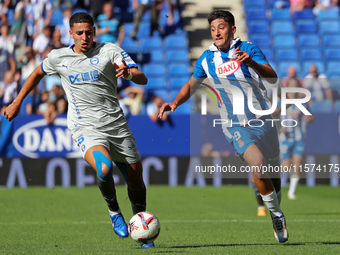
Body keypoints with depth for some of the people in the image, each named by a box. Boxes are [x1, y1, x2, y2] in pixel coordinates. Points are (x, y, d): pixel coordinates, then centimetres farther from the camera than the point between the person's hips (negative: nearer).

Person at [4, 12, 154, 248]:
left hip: (116, 124, 2)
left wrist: (128, 72, -31)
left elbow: (143, 79, -9)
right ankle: (114, 211, -2)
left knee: (136, 180, 5)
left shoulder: (110, 51, -1)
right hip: (86, 128, -2)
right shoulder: (58, 58, 4)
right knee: (104, 169, -30)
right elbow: (37, 74, 25)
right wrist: (17, 102, 26)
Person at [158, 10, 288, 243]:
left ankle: (276, 210, 36)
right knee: (258, 164, -24)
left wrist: (251, 62, -30)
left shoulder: (248, 49, -3)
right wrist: (175, 103, 4)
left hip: (262, 119, 1)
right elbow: (192, 84, 20)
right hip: (235, 125, -1)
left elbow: (273, 78, -14)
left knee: (273, 173, 8)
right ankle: (277, 215, -8)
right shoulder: (207, 58, 5)